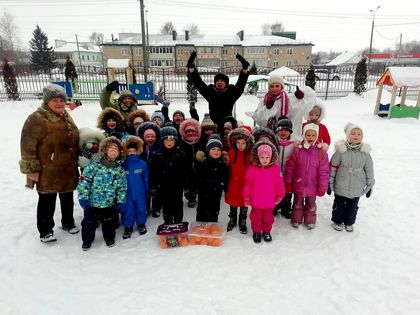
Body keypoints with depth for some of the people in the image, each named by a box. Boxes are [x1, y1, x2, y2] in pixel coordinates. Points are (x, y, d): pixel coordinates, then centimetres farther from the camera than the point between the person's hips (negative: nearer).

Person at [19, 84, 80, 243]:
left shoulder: (66, 117, 9)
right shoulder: (37, 119, -16)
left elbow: (74, 140, 20)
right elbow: (28, 146, -17)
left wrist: (78, 160, 21)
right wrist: (32, 169, -18)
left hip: (68, 170, 7)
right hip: (48, 172, -7)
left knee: (67, 199, 19)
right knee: (47, 202, 7)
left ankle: (68, 223, 38)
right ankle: (45, 231, 24)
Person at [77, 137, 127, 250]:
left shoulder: (120, 170, -5)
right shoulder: (94, 166, -14)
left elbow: (122, 187, 2)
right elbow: (83, 182, -12)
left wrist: (120, 201, 1)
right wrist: (83, 198, -13)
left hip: (109, 204, 2)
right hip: (92, 202, -1)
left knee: (109, 222, 18)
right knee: (89, 222, 15)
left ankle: (109, 238, 41)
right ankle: (87, 240, 37)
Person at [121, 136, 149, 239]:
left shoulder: (142, 164, -7)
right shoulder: (123, 165, -6)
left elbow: (146, 178, 1)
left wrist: (146, 190, 3)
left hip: (140, 193, 0)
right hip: (127, 193, 0)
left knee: (141, 209, 14)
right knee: (127, 211, 9)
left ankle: (141, 224, 34)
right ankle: (128, 227, 27)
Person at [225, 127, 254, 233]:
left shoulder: (250, 154, -11)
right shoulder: (231, 152, -7)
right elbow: (227, 168, 0)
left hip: (245, 184, -1)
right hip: (233, 183, 1)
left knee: (244, 203, 13)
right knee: (232, 202, 16)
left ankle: (243, 222, 31)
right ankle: (232, 220, 36)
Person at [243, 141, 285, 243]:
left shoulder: (276, 168, -9)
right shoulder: (252, 169, -11)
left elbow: (279, 183, 1)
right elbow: (248, 183, -4)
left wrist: (280, 195, 7)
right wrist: (246, 196, 0)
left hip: (269, 201, 1)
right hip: (256, 201, -1)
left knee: (268, 217, 18)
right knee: (256, 217, 15)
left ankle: (266, 232, 40)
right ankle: (256, 232, 36)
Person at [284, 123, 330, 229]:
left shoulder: (321, 152, -10)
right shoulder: (297, 150, -10)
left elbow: (324, 171, -6)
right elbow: (290, 167, -5)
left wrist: (322, 187, -5)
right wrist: (288, 183, -2)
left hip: (312, 186, 0)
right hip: (298, 185, 0)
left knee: (311, 205, 20)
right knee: (298, 204, 19)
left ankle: (310, 221, 39)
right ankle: (296, 220, 38)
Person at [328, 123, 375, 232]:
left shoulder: (365, 152, -5)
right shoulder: (341, 150, -11)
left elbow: (369, 170, 4)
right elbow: (333, 167, -6)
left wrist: (370, 185, 6)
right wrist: (330, 183, -3)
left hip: (357, 189, 2)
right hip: (340, 187, -2)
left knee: (353, 206, 17)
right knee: (339, 205, 13)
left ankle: (349, 223, 37)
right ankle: (337, 221, 33)